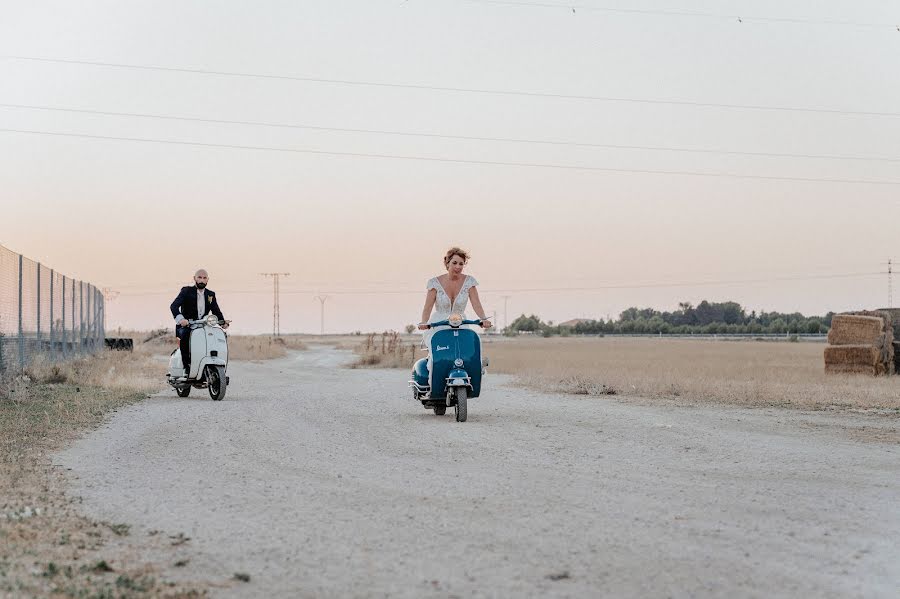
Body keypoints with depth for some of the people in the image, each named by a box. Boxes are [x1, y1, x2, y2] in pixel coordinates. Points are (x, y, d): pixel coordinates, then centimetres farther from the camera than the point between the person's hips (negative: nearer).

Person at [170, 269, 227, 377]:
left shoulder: (211, 295, 15)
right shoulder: (186, 291, -1)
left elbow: (216, 311, 11)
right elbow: (174, 306, -15)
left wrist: (223, 322, -11)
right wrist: (180, 318, -35)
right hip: (185, 326, -4)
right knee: (185, 335, -36)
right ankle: (187, 366, -29)